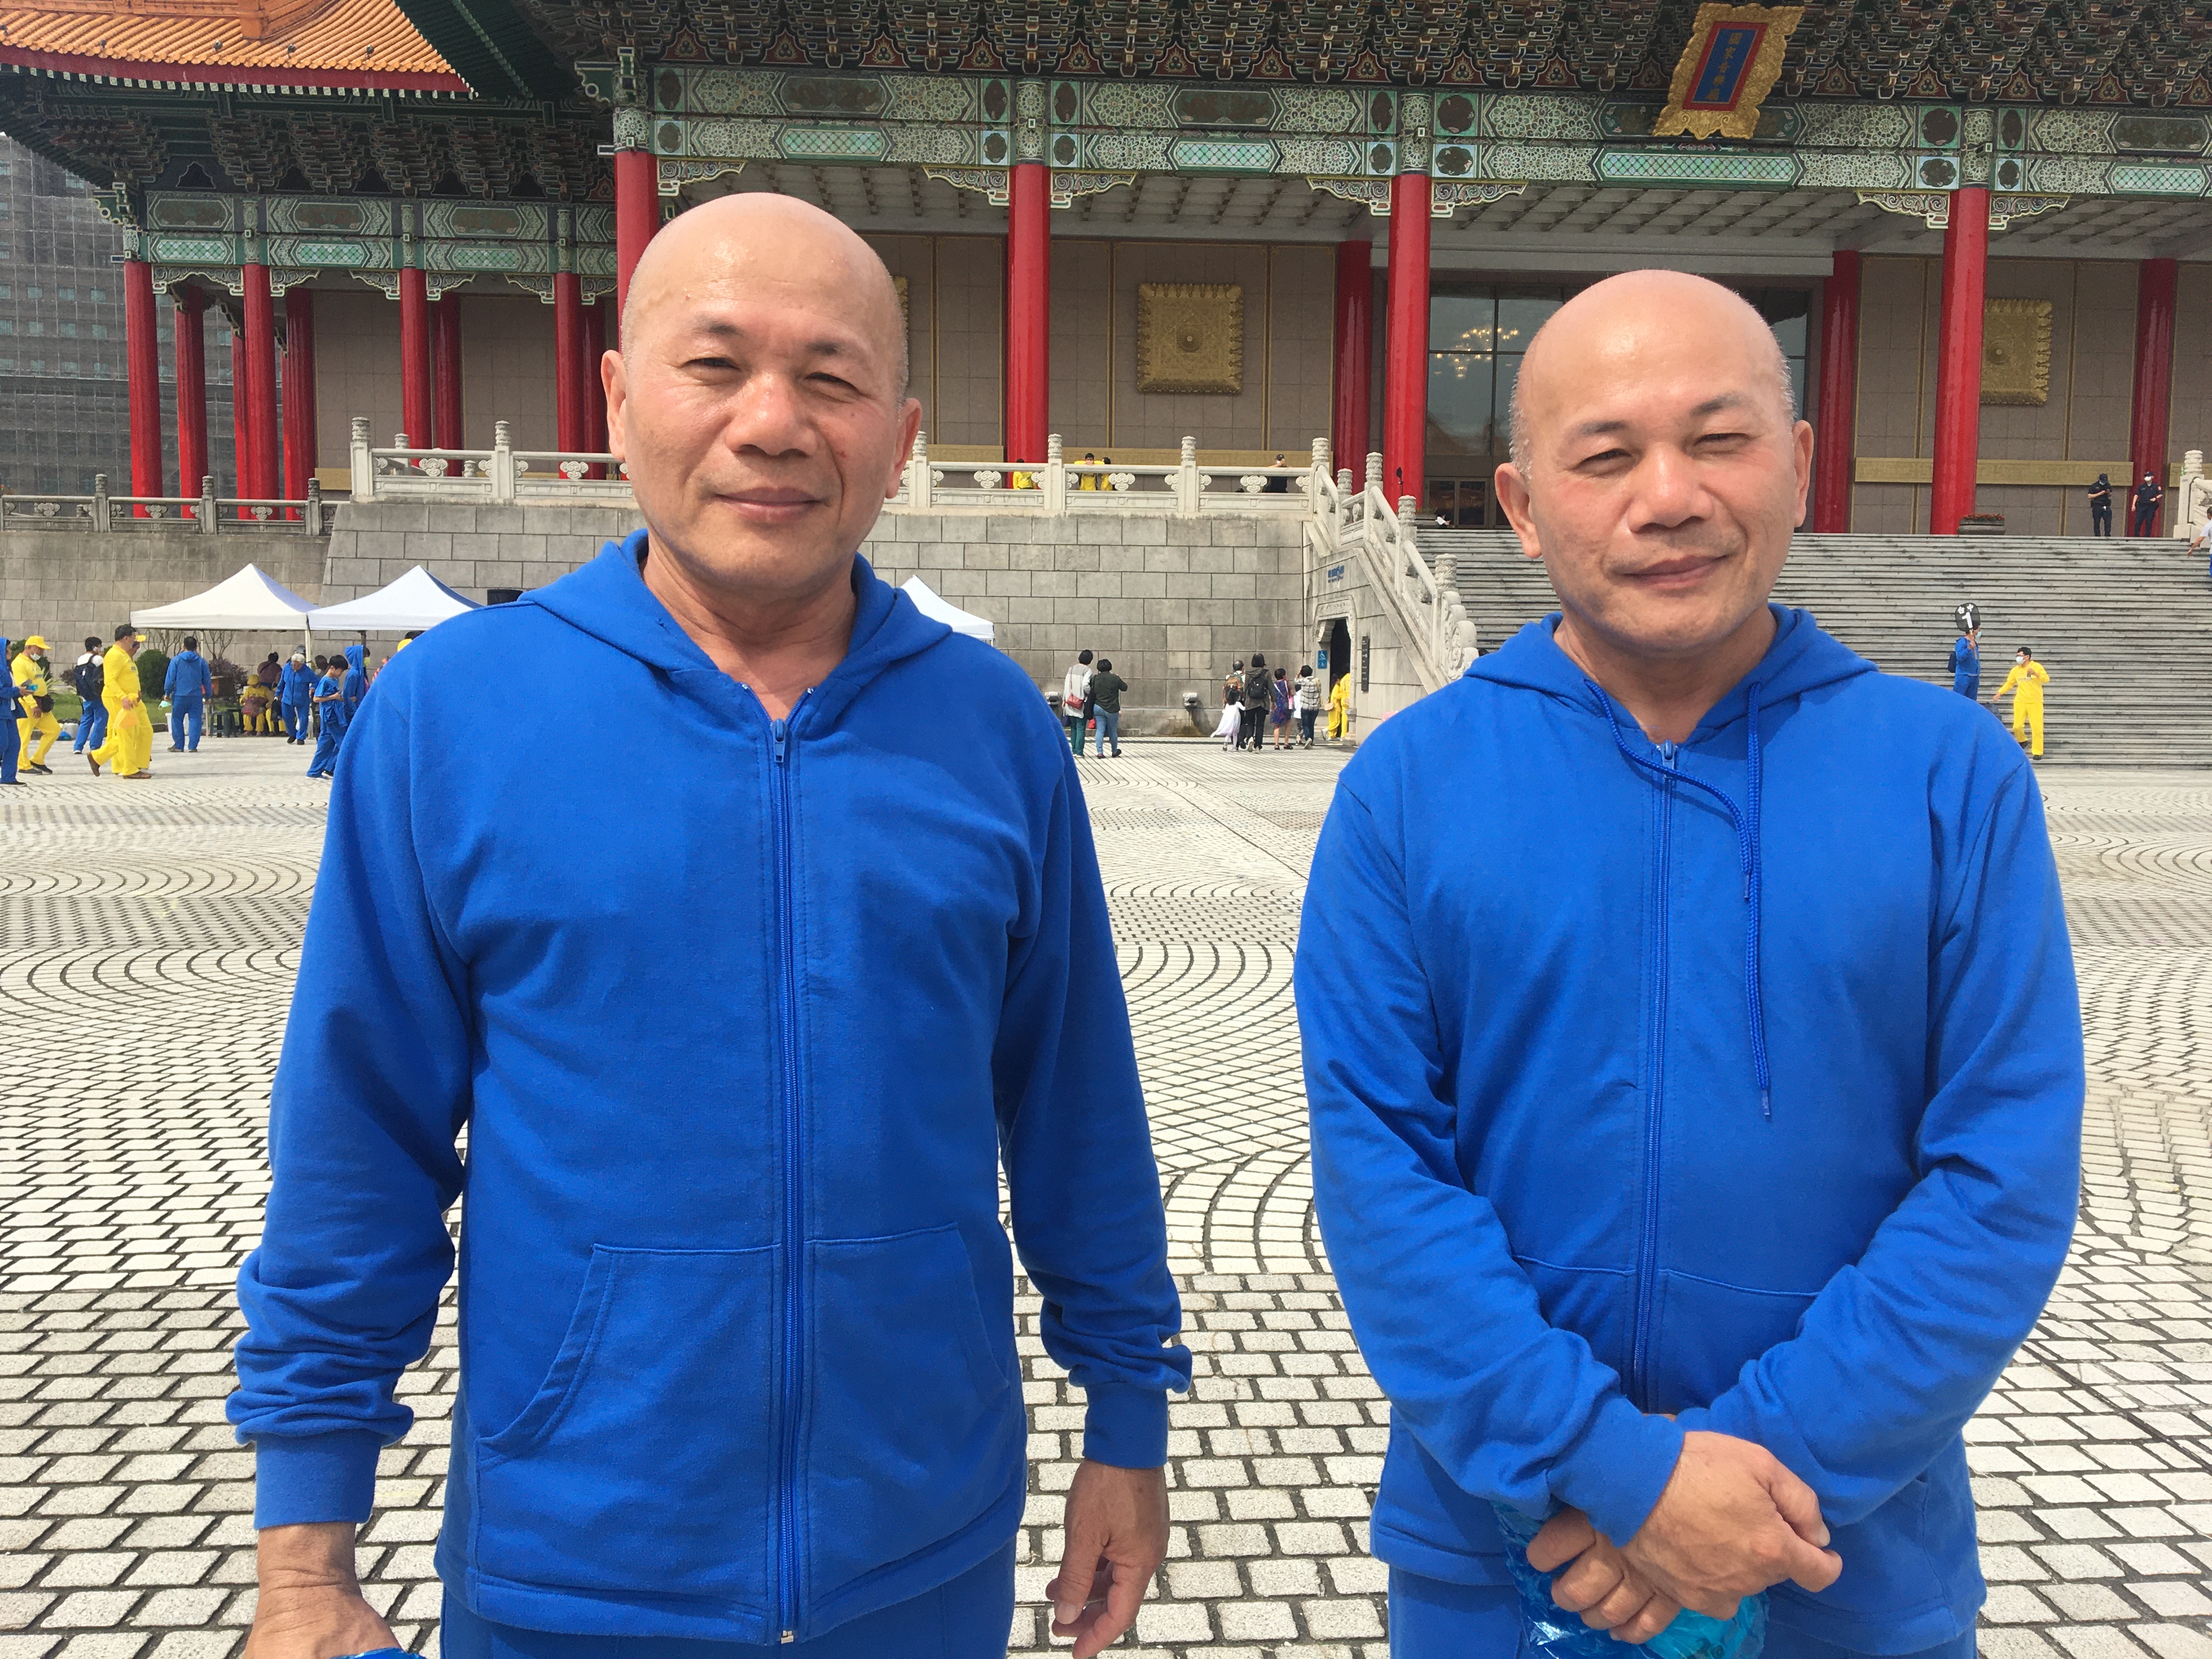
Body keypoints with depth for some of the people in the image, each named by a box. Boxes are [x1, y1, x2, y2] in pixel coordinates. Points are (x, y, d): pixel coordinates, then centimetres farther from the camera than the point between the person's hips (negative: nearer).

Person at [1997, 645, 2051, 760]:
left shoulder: (2037, 667, -5)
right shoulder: (2016, 670, 7)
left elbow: (2046, 679, -13)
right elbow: (2009, 683, 15)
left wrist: (2036, 674, -29)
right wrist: (2000, 692, 3)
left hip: (2035, 702, -4)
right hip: (2020, 702, 4)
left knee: (2037, 728, -4)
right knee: (2017, 726, 2)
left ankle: (2037, 752, 3)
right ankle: (2022, 741, 34)